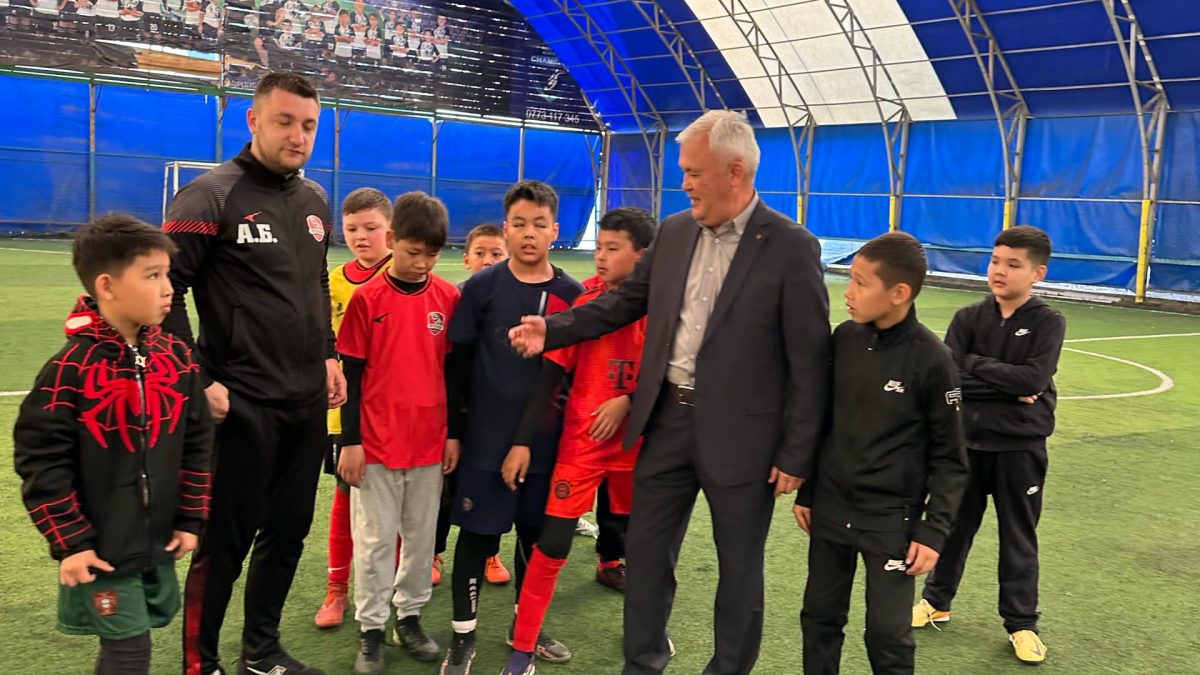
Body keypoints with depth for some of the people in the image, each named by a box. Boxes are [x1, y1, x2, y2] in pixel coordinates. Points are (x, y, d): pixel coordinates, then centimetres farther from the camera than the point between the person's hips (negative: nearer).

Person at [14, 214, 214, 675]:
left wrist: (190, 518, 7)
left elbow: (197, 443, 7)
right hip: (101, 550, -5)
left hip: (159, 544, 5)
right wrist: (69, 544, -12)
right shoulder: (71, 368, -17)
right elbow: (40, 461, -13)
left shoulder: (176, 357, -1)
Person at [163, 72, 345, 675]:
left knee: (288, 532, 15)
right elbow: (165, 290, -13)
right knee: (225, 541, 2)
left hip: (309, 402, 7)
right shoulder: (211, 195, -10)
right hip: (241, 404, -7)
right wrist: (197, 381, -16)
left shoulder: (314, 199, 11)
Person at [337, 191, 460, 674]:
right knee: (375, 539, 7)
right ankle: (371, 630, 20)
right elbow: (351, 375, -3)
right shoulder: (367, 298, -6)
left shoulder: (449, 298, 1)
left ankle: (410, 616, 30)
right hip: (376, 443, -2)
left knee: (422, 535, 13)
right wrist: (350, 441, -5)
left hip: (430, 442, 3)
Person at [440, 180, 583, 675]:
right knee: (477, 534, 5)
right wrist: (453, 430, -4)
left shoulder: (572, 294, 1)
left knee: (535, 532, 15)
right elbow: (458, 363, -3)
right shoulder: (481, 287, -5)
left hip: (546, 439, 3)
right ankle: (463, 635, 20)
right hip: (486, 438, -2)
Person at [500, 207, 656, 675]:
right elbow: (551, 375, -5)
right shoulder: (583, 302, -4)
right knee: (552, 543, -3)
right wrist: (522, 441, -8)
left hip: (637, 441, 1)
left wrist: (628, 401, -16)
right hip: (581, 441, -1)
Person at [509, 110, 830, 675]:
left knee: (738, 567, 12)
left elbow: (810, 360, -11)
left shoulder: (790, 246, -12)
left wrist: (796, 455, -11)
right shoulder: (674, 232, 4)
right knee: (646, 553, 15)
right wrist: (552, 330, 1)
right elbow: (626, 302, 13)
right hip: (668, 419, 5)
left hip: (740, 435, -5)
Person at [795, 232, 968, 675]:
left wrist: (934, 530, -10)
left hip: (892, 520, -4)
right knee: (819, 618, 12)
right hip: (830, 509, 4)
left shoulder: (932, 359, -14)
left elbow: (949, 458, -7)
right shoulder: (844, 338, -1)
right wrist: (806, 492, 12)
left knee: (887, 634, 4)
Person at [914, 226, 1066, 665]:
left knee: (1018, 537, 10)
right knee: (953, 525, 15)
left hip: (1020, 448, -2)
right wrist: (1007, 388, -18)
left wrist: (976, 365, -15)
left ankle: (1021, 623, 24)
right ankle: (937, 601, 33)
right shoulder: (969, 318, -1)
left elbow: (1033, 379, -21)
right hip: (967, 441, 2)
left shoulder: (1048, 322, -6)